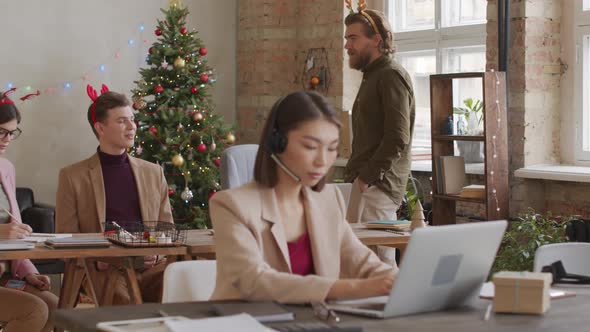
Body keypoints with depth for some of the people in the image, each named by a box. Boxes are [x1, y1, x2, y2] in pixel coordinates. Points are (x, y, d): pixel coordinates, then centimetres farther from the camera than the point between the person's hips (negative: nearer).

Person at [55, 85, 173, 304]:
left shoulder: (153, 172, 19)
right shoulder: (72, 177, 9)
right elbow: (66, 238, 6)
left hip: (149, 266, 4)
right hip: (103, 269, -4)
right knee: (124, 302, -36)